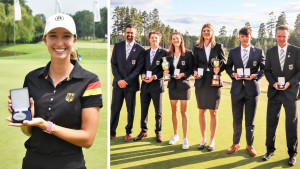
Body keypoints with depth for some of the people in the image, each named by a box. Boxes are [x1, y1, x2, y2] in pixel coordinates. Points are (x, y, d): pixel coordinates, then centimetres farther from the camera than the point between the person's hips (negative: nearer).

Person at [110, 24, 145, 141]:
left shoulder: (140, 49, -1)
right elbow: (113, 64, 5)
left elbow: (139, 68, -5)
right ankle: (112, 132, 15)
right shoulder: (117, 46, 6)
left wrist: (126, 81, -11)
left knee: (131, 109, 6)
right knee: (115, 108, 3)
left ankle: (128, 132, 20)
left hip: (131, 84, -1)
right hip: (118, 82, 2)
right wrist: (118, 79, -7)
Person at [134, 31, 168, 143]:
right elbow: (142, 66, 14)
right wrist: (143, 74, -7)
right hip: (145, 84, 4)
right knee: (143, 109, 10)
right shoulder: (145, 52, 12)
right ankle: (143, 131, 22)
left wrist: (154, 77, -17)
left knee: (158, 111, 6)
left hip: (157, 84, -4)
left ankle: (158, 132, 19)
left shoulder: (164, 53, -2)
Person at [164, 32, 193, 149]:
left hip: (184, 84, -4)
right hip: (172, 85, 4)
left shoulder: (188, 54, -4)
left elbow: (191, 69, -4)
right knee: (174, 111, 12)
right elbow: (167, 69, 13)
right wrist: (166, 72, -8)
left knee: (184, 112, -2)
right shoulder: (169, 54, 9)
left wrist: (183, 74, -21)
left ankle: (185, 138, 4)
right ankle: (175, 135, 26)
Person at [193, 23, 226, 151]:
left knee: (213, 112, 3)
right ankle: (203, 138, 20)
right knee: (201, 111, 7)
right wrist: (195, 71, -11)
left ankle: (212, 140, 14)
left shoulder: (218, 46, 5)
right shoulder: (197, 48, 9)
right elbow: (195, 63, 9)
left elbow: (224, 62, 4)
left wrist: (219, 69, -16)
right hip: (200, 82, 2)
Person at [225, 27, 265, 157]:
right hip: (237, 89, 1)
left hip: (252, 89, -1)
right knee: (236, 120, 8)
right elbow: (228, 67, 14)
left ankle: (250, 145, 24)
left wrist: (256, 76, -13)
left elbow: (264, 68, 5)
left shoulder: (259, 51, 3)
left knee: (250, 121, 7)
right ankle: (236, 143, 25)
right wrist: (233, 74, -7)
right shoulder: (233, 52, 7)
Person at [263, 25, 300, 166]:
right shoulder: (270, 52, 6)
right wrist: (273, 83, -9)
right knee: (271, 121, 7)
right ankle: (270, 150, 22)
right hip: (274, 92, 2)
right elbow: (267, 70, 8)